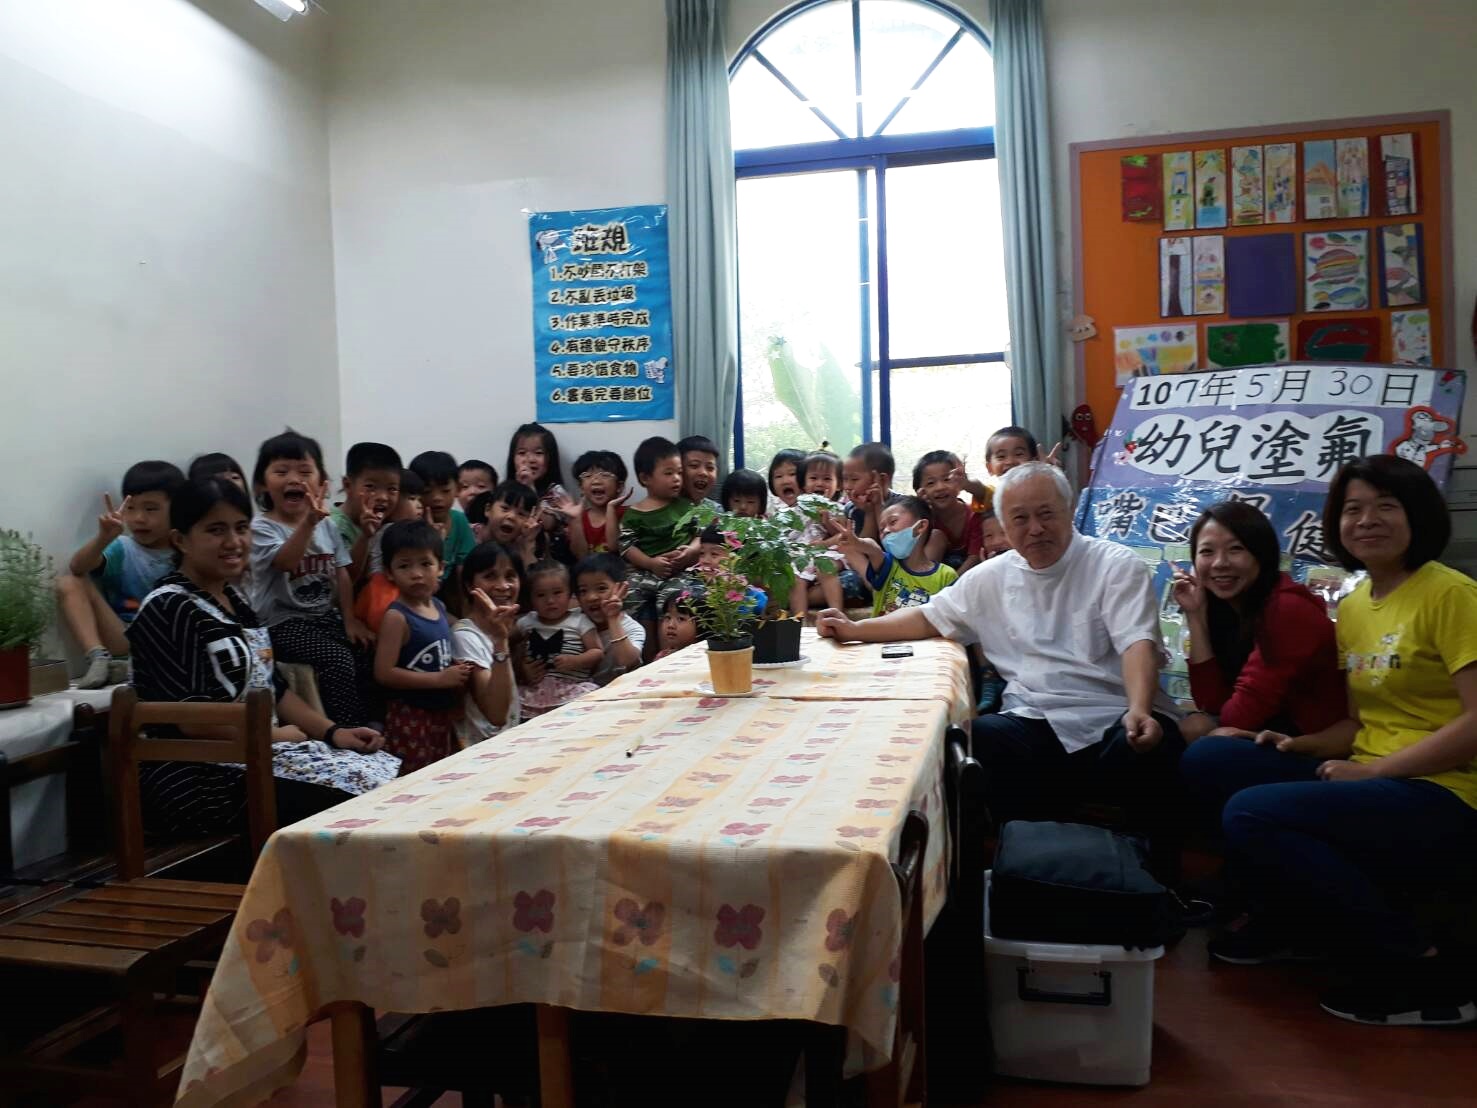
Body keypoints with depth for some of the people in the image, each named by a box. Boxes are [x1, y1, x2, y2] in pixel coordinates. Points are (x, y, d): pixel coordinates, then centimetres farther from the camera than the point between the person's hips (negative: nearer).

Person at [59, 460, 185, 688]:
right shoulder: (121, 549, 4)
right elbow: (78, 566, -15)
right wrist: (104, 538, -35)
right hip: (124, 639, 1)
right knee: (68, 581, -11)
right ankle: (98, 656, -25)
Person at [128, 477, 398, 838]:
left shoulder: (234, 599, 13)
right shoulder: (168, 610, -14)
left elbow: (271, 686, 15)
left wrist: (333, 732, 2)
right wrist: (277, 734, -10)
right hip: (197, 778, -9)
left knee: (387, 776, -5)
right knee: (346, 805, -21)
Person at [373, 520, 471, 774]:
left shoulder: (439, 607, 7)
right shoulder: (397, 617, -15)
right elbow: (384, 672, -21)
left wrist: (459, 673, 1)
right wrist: (441, 679, -20)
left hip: (443, 713, 7)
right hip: (411, 717, -7)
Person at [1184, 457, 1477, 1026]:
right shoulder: (1352, 607, 12)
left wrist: (1372, 769, -17)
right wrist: (1300, 745, -2)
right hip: (1374, 786, 8)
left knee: (1249, 814, -26)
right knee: (1209, 762, 0)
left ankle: (1418, 971, -9)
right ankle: (1289, 920, 17)